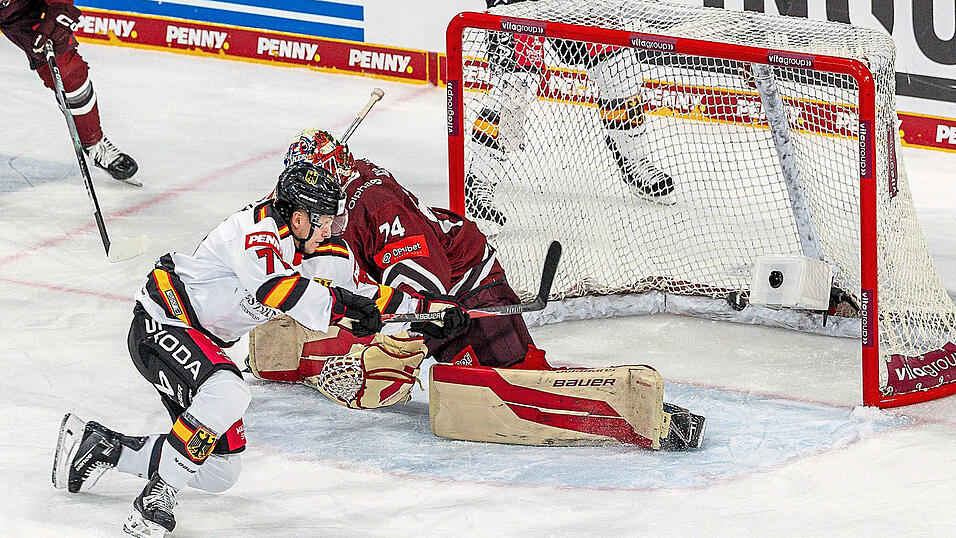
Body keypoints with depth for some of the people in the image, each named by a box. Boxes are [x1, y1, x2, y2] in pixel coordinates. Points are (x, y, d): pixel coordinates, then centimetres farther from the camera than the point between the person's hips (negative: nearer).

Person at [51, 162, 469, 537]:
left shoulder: (327, 254, 2)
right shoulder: (257, 230, -24)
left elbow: (366, 301, 9)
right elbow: (274, 287, -42)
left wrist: (426, 311, -1)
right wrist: (339, 306, -42)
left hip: (205, 343, 10)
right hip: (161, 327, -10)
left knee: (220, 473, 9)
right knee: (228, 393, -37)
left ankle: (100, 446, 21)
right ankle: (158, 495, -28)